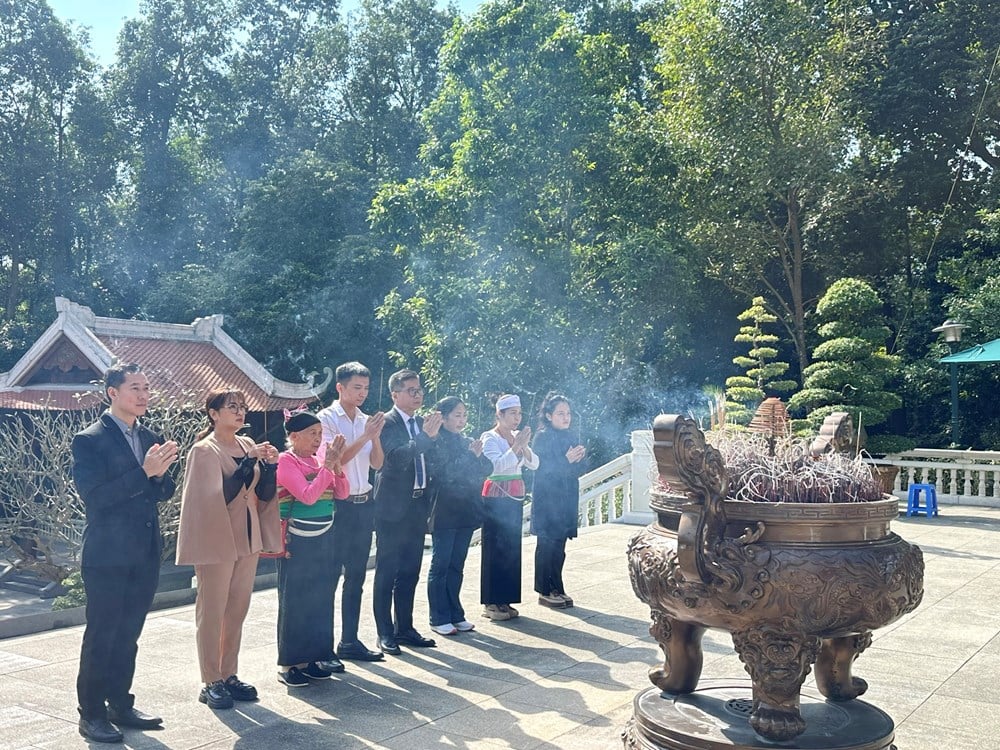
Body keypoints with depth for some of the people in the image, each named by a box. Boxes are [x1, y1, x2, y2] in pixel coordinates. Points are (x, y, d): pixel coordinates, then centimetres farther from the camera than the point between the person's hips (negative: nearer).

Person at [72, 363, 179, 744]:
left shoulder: (152, 439, 10)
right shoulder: (89, 440, -10)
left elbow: (165, 491, 8)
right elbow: (94, 497, -19)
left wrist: (160, 473, -14)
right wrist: (144, 472, -26)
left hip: (145, 554, 6)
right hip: (108, 555, -6)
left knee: (128, 635, 15)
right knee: (100, 636, 2)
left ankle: (120, 704, 27)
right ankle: (91, 714, 14)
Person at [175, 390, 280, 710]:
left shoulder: (248, 445, 8)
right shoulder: (204, 450, -10)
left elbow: (265, 494, 7)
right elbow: (219, 496, -21)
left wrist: (270, 465, -10)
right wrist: (248, 462, -26)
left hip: (247, 539, 7)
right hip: (216, 541, -7)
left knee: (237, 611, 12)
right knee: (212, 613, 1)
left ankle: (229, 676, 22)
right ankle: (211, 683, 10)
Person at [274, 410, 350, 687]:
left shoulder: (319, 459, 8)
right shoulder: (286, 461, -10)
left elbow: (342, 493, 5)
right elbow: (308, 496, -20)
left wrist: (336, 463, -8)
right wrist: (327, 465, -18)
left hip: (323, 538, 7)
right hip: (298, 540, -6)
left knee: (321, 598, 10)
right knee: (294, 601, 1)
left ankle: (311, 657, 22)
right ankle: (288, 664, 10)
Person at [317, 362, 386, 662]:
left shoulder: (365, 421, 10)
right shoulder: (327, 418, -7)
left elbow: (377, 464, 6)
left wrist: (376, 436, -9)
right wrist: (365, 436, -18)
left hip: (364, 505, 7)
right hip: (338, 505, -6)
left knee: (355, 577, 12)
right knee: (329, 577, -1)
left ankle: (350, 641, 22)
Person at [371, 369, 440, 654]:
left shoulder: (421, 424, 11)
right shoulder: (386, 423, -11)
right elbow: (396, 457, -25)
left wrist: (428, 499, 11)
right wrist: (426, 436, -29)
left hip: (416, 506, 7)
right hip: (392, 508, -7)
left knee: (409, 573, 13)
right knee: (386, 574, 1)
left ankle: (404, 628, 23)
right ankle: (385, 633, 8)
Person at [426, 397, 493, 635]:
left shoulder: (466, 442, 14)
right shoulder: (436, 442, -7)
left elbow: (486, 469, 7)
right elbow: (444, 472, -18)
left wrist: (478, 456, -12)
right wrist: (469, 455, -19)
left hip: (465, 511, 7)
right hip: (444, 512, -7)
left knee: (456, 565, 12)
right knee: (440, 565, -1)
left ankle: (455, 614, 19)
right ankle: (439, 619, 6)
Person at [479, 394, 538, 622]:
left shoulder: (517, 436, 11)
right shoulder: (489, 438, -8)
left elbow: (534, 464, 6)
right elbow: (497, 465, -22)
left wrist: (524, 446, -10)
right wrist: (516, 446, -21)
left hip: (516, 497, 7)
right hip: (496, 497, -7)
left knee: (512, 549, 8)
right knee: (494, 549, -4)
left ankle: (504, 600, 16)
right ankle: (491, 604, 2)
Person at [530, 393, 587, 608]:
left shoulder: (572, 437, 13)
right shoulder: (542, 437, -7)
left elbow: (580, 469, 11)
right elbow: (542, 467, -16)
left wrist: (579, 459, -10)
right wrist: (567, 460, -23)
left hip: (567, 499, 6)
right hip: (547, 499, -6)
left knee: (559, 546, 9)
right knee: (547, 545, -2)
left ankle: (556, 589, 17)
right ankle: (545, 592, 4)